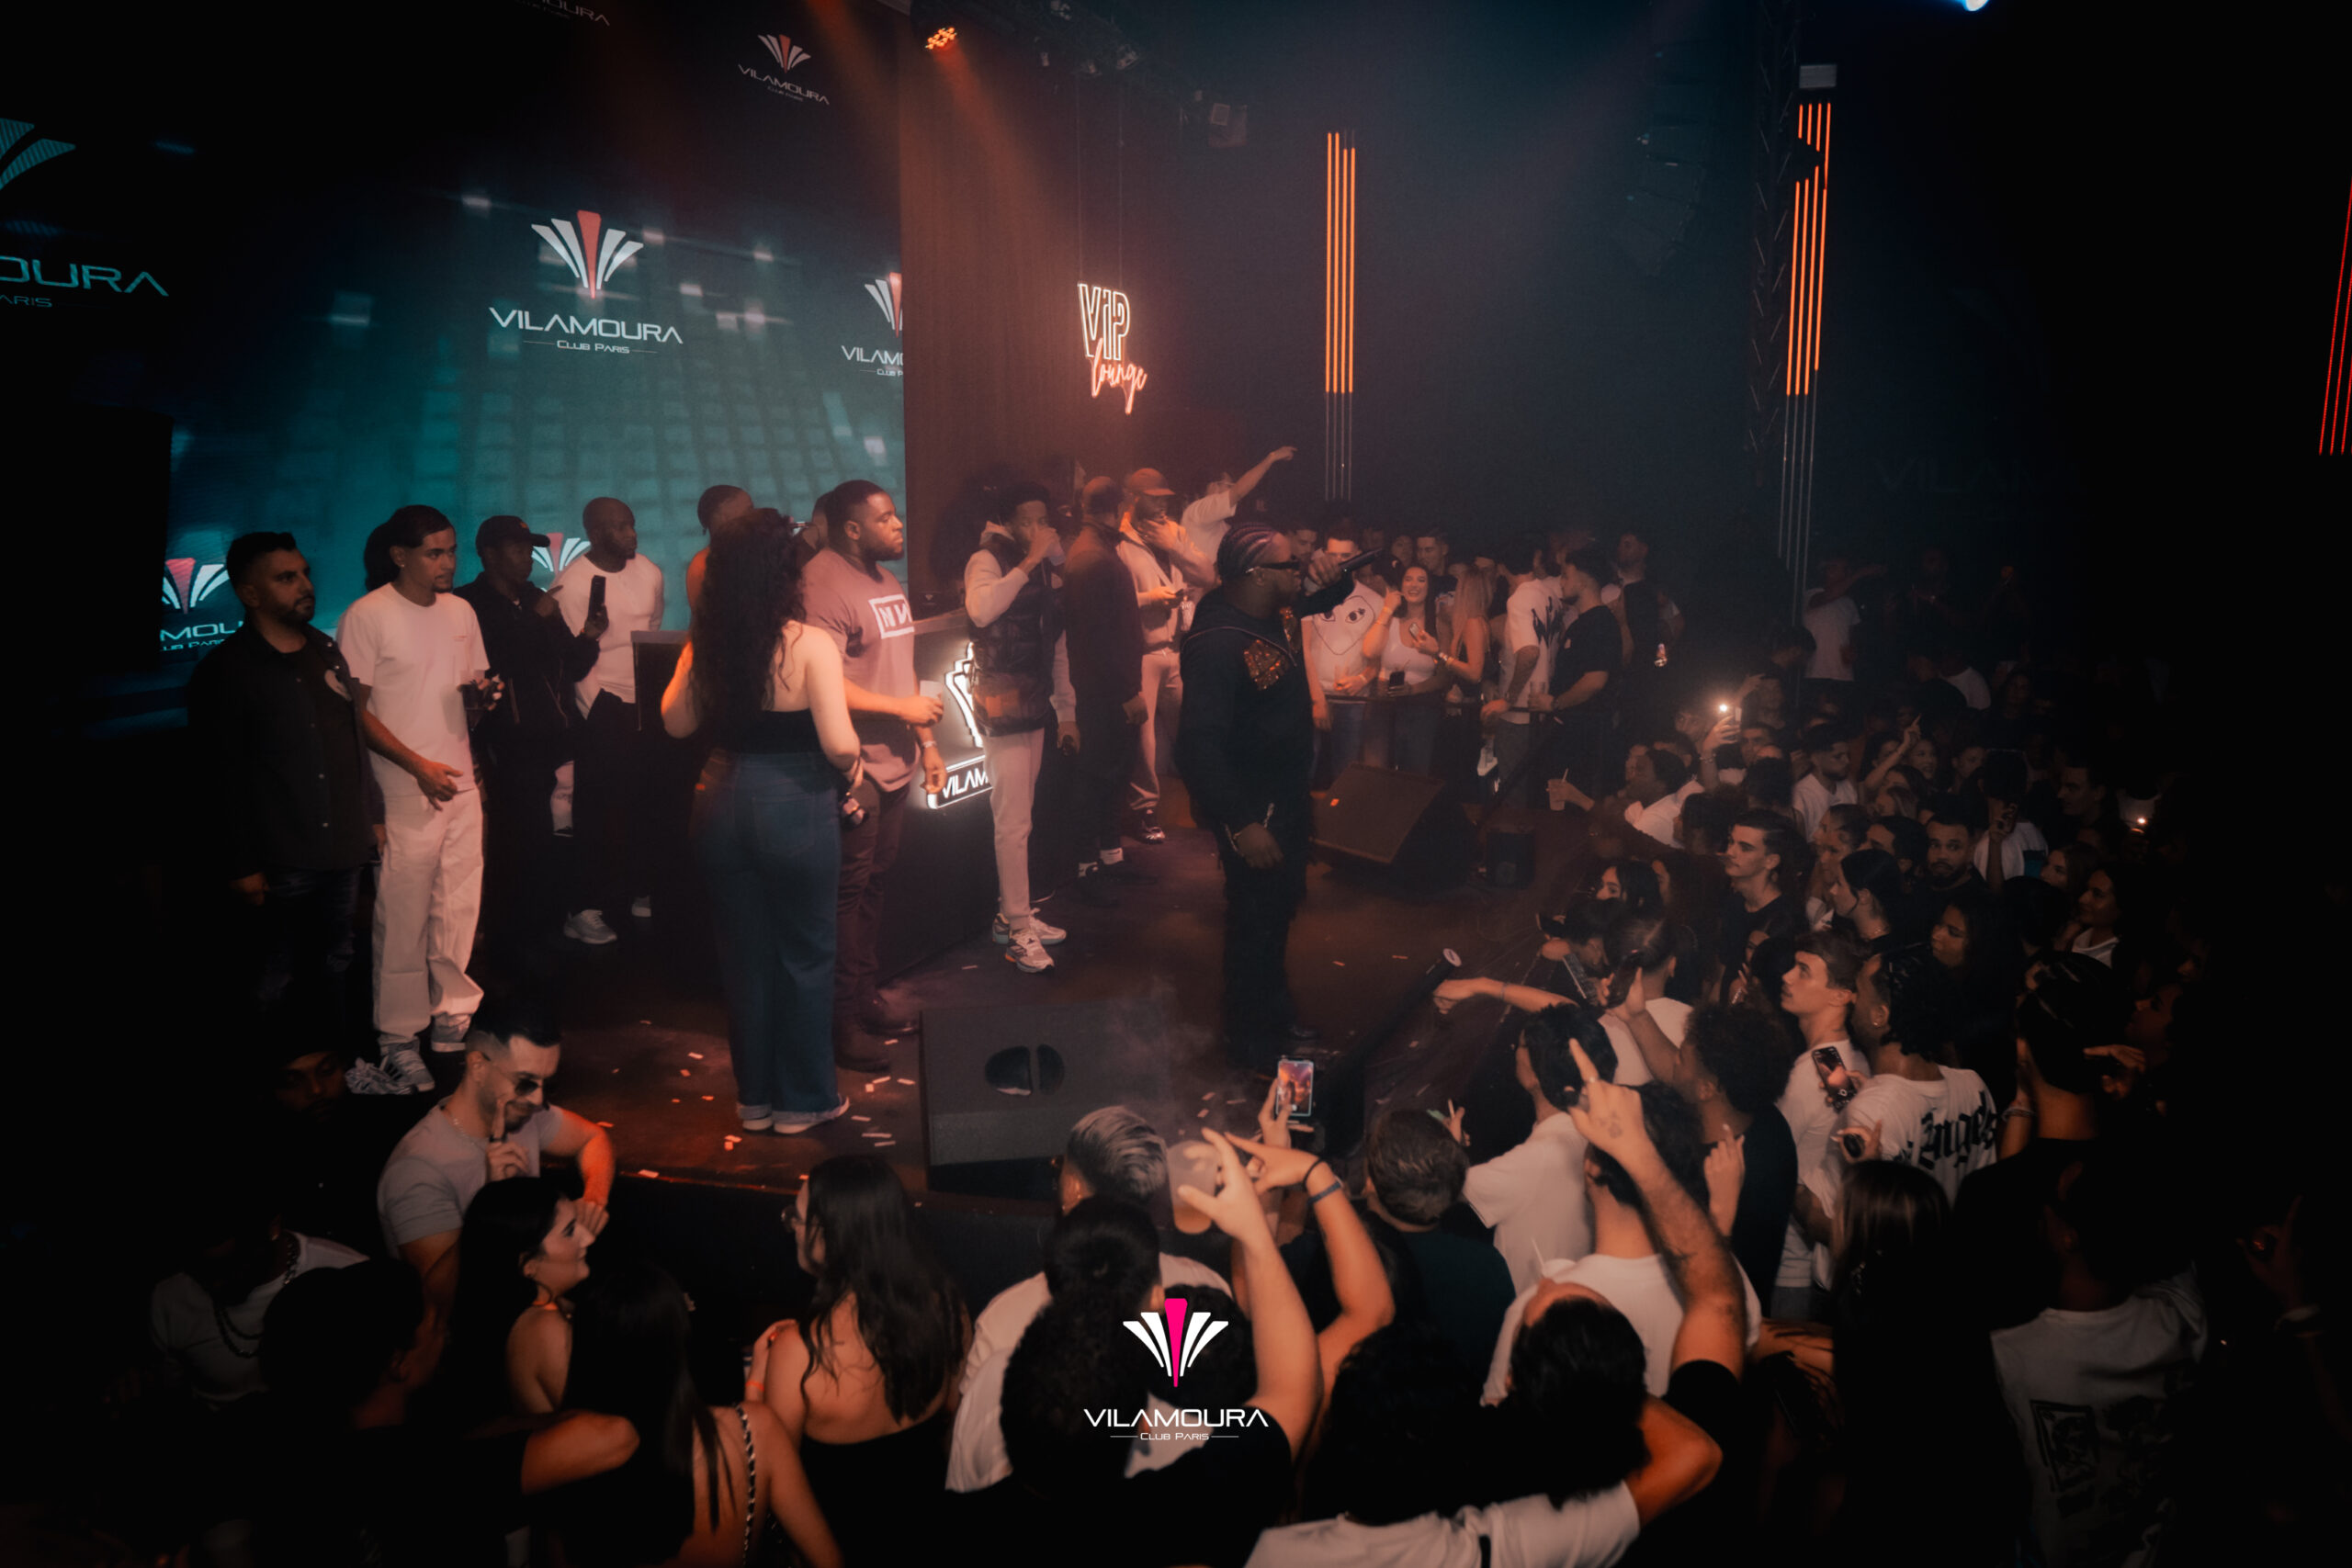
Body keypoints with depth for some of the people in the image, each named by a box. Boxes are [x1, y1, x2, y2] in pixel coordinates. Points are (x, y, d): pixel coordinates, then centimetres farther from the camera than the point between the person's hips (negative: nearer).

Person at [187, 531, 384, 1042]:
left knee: (335, 960, 17)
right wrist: (239, 865, -13)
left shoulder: (326, 651, 10)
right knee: (278, 973, 4)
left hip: (344, 846, 6)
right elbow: (221, 779, -12)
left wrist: (374, 816, 15)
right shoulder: (225, 672, -10)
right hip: (283, 859, -6)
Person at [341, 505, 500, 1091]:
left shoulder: (461, 612, 12)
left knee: (458, 910, 10)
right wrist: (418, 765, -15)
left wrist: (480, 697, -3)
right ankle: (398, 1036, 10)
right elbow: (354, 709, -8)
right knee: (403, 917, -2)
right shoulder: (365, 617, -8)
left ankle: (453, 1018, 23)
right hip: (403, 794, -6)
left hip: (461, 783, 6)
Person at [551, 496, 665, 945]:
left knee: (644, 804, 7)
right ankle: (585, 910, 5)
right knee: (598, 812, -2)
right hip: (601, 711, -5)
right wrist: (598, 707, -12)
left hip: (646, 706, 5)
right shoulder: (572, 582, -10)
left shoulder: (649, 573, 8)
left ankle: (640, 892, 21)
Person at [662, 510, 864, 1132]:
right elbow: (839, 743, -20)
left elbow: (676, 721, 8)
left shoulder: (704, 644, -3)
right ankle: (803, 1098, 21)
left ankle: (755, 1097, 28)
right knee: (805, 955, 11)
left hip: (722, 804, 5)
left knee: (744, 956, 16)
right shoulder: (809, 645, -16)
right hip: (795, 805, -4)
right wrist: (851, 766, 1)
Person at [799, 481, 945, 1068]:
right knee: (847, 893, -3)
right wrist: (901, 707, -16)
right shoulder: (822, 585, -15)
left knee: (873, 886, 16)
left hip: (894, 762, 9)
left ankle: (866, 997, 28)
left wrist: (926, 743, 20)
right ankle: (841, 1022, 5)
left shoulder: (886, 580, 16)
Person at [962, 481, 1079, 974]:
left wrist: (1067, 711, 18)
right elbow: (981, 609, -30)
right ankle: (1019, 933, -5)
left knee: (1019, 818, 11)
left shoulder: (1048, 570, 14)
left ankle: (1011, 914, 20)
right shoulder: (988, 560, -7)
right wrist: (1029, 561, -24)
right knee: (1014, 823, -9)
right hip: (1002, 707, -7)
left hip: (1037, 707, 7)